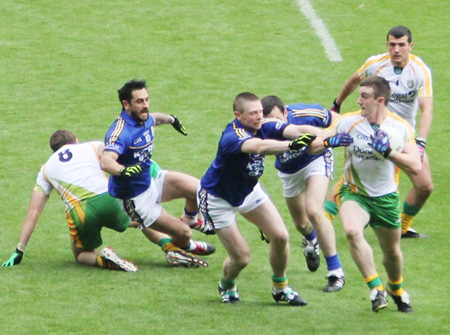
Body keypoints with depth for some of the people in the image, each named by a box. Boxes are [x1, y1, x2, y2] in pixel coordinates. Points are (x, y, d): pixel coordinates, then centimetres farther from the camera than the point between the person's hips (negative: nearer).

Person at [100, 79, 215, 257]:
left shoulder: (145, 120, -4)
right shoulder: (121, 131, -31)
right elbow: (106, 161, -48)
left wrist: (172, 119, 42)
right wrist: (124, 170, -66)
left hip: (151, 180, 8)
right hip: (135, 198, -8)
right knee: (183, 233, -8)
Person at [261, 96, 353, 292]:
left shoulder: (305, 115, -34)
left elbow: (338, 120, -19)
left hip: (316, 160, -3)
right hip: (288, 171, 3)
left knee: (313, 211, -23)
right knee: (301, 223, 16)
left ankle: (336, 272, -12)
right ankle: (311, 240, 58)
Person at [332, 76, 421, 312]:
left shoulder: (401, 128, -11)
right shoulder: (348, 122, -11)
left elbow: (415, 167, -18)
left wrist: (387, 151, -32)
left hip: (386, 198, 1)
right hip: (355, 193, -1)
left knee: (392, 252, 14)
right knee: (352, 231, -32)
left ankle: (396, 290, 47)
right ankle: (376, 288, -23)